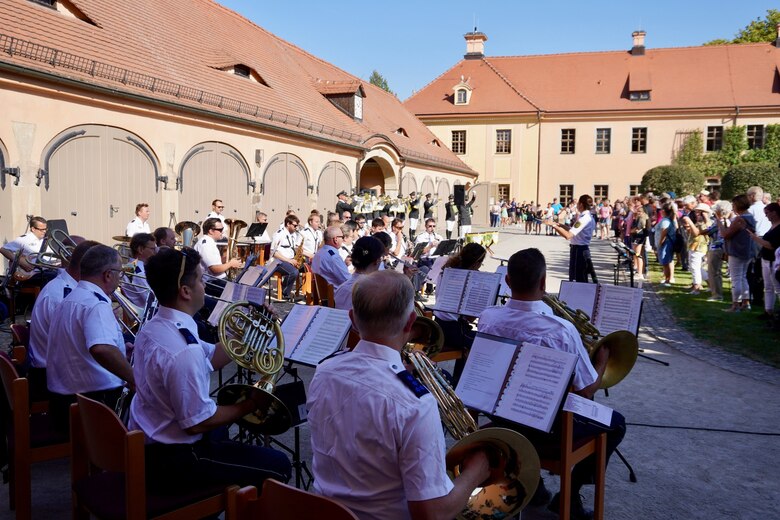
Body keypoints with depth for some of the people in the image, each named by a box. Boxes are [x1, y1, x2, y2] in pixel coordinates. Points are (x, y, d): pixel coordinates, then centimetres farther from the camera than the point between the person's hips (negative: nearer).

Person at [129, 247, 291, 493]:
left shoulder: (152, 327, 1)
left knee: (221, 431, 37)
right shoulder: (182, 351, -31)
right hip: (171, 462, -10)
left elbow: (210, 359, 10)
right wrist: (249, 406, -13)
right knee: (278, 466, -3)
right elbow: (197, 423, -25)